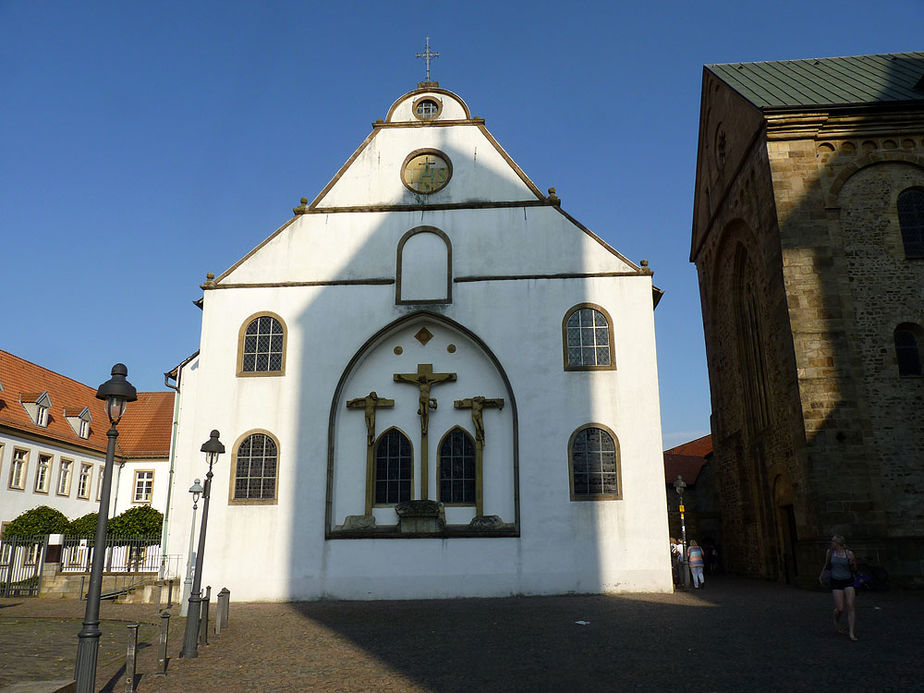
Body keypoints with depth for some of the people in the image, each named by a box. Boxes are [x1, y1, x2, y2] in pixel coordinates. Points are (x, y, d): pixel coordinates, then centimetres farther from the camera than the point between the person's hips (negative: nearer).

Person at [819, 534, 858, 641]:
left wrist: (852, 563, -19)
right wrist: (821, 575, 29)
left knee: (850, 606, -12)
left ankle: (851, 632, -4)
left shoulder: (849, 553, -5)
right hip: (836, 582, 1)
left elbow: (854, 570, 2)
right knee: (840, 609, -4)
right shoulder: (830, 552, 0)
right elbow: (827, 564, 18)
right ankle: (836, 621, 30)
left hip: (848, 581, -1)